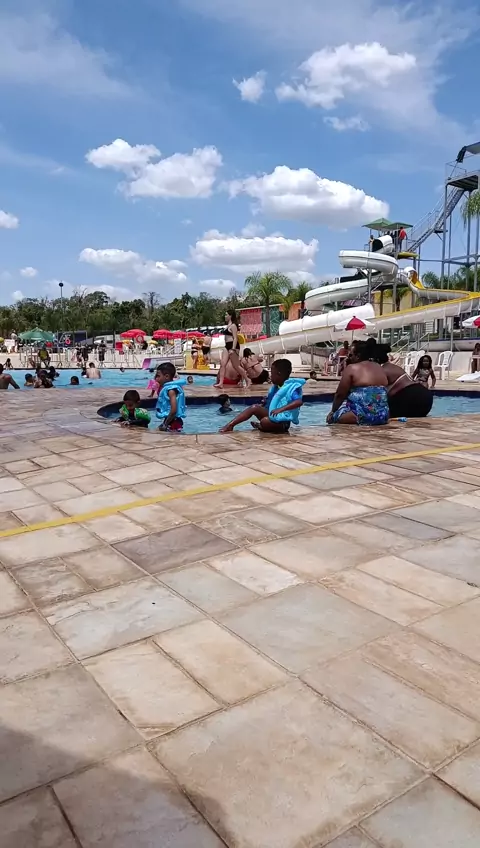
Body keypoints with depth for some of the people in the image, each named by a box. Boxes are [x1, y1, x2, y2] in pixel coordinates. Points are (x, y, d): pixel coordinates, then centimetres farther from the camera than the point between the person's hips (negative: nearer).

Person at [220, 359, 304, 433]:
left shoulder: (291, 388, -17)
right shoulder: (277, 387, 12)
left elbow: (299, 402, -34)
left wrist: (281, 409, -41)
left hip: (282, 422, -9)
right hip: (273, 417, 9)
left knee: (265, 422, -33)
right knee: (254, 408, -4)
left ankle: (259, 426, 4)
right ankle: (230, 425, -10)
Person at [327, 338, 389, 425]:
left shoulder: (351, 368, -5)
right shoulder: (379, 368, 14)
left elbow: (340, 395, -2)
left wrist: (333, 411, 14)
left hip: (362, 416, -7)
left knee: (333, 417, 11)